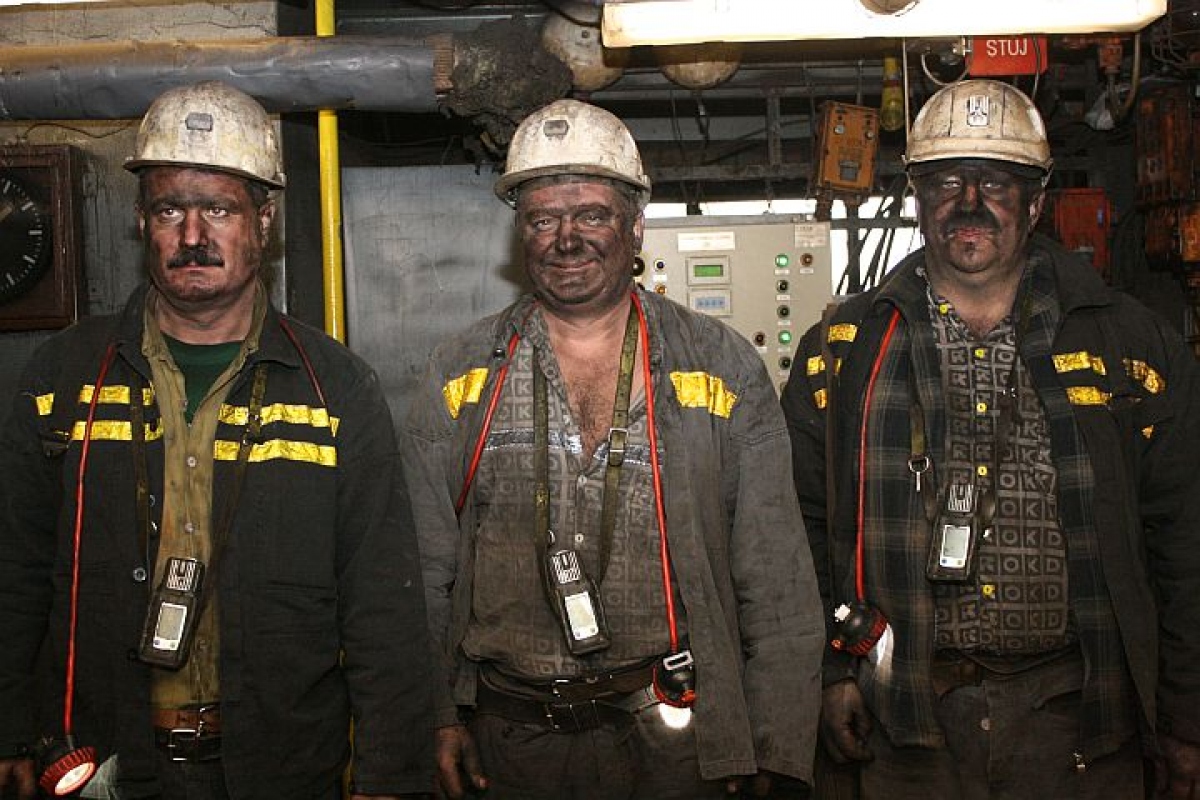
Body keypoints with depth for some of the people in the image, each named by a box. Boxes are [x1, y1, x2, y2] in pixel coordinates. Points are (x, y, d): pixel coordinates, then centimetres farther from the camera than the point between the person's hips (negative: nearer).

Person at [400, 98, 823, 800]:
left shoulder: (724, 368, 0)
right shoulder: (460, 376, 3)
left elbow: (775, 578, -1)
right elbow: (424, 571, 6)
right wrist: (438, 717, 1)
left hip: (671, 737, -1)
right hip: (508, 739, 1)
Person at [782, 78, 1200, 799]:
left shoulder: (1134, 344, 2)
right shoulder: (845, 349, 2)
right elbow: (805, 528, 5)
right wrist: (833, 668, 1)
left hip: (1079, 719, 0)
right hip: (910, 720, 0)